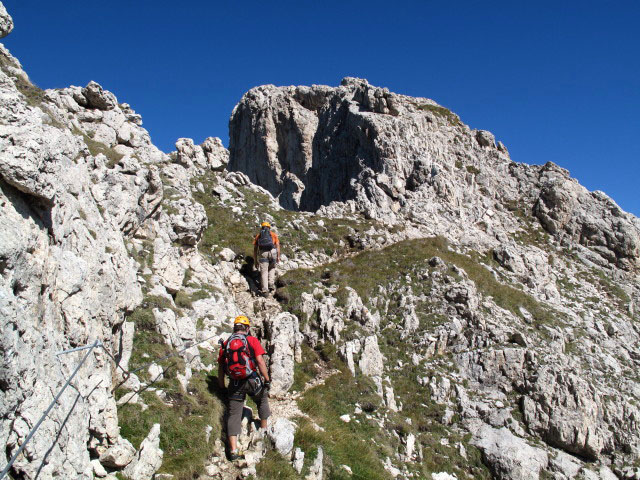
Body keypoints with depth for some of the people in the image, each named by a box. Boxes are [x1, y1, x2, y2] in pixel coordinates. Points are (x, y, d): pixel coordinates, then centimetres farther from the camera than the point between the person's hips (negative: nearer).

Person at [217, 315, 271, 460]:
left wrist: (222, 387, 18)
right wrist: (267, 380, -2)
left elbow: (220, 368, 9)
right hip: (252, 380, -1)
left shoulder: (225, 344, 8)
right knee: (262, 399, 28)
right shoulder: (252, 340, -2)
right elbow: (260, 361, -9)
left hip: (234, 383, 2)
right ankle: (264, 429, 40)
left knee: (234, 415, 5)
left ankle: (233, 450, -2)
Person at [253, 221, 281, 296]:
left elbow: (255, 249, 16)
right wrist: (278, 257, 2)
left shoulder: (258, 236, 22)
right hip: (273, 252, 0)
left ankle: (265, 290, -6)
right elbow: (277, 245, 7)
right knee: (272, 268, 25)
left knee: (264, 272, 1)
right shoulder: (273, 234, 21)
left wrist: (255, 260, 19)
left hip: (263, 253, 0)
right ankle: (271, 284, 12)